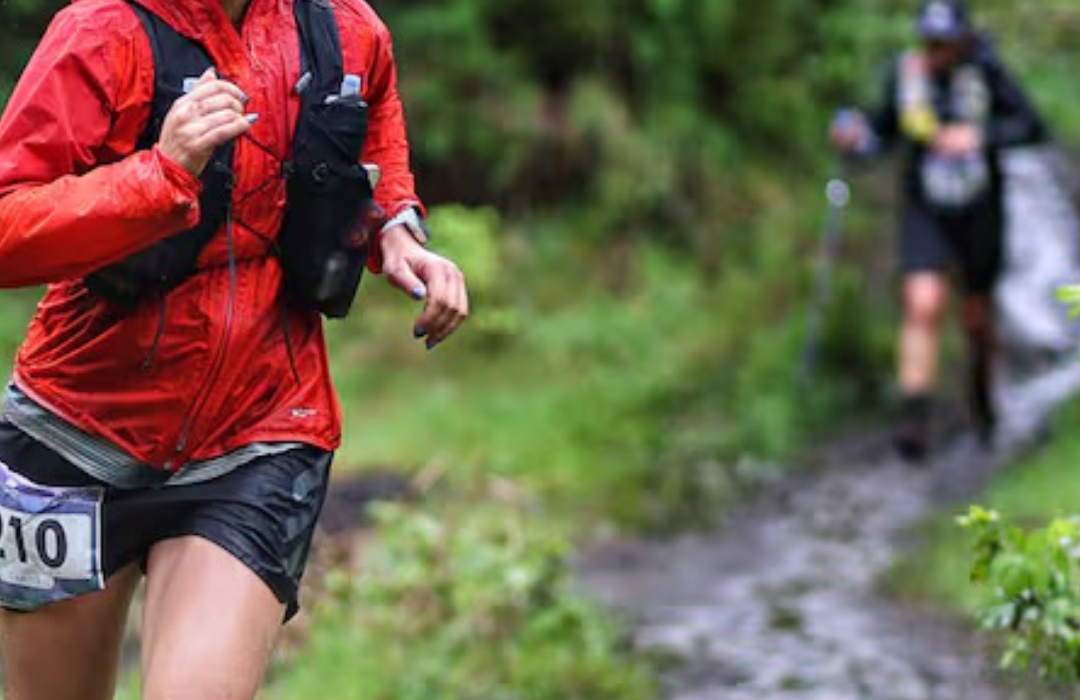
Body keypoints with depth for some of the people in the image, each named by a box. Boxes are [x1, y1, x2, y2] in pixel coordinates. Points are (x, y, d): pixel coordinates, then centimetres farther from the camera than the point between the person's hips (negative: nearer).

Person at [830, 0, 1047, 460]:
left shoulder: (986, 72, -15)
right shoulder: (905, 73, -7)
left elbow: (1032, 127, -19)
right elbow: (885, 132, 5)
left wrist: (979, 136, -33)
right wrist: (858, 138, -16)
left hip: (980, 211, -1)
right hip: (925, 212, 1)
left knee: (978, 316, 13)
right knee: (924, 305, -18)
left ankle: (981, 398, 42)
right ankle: (914, 417, -17)